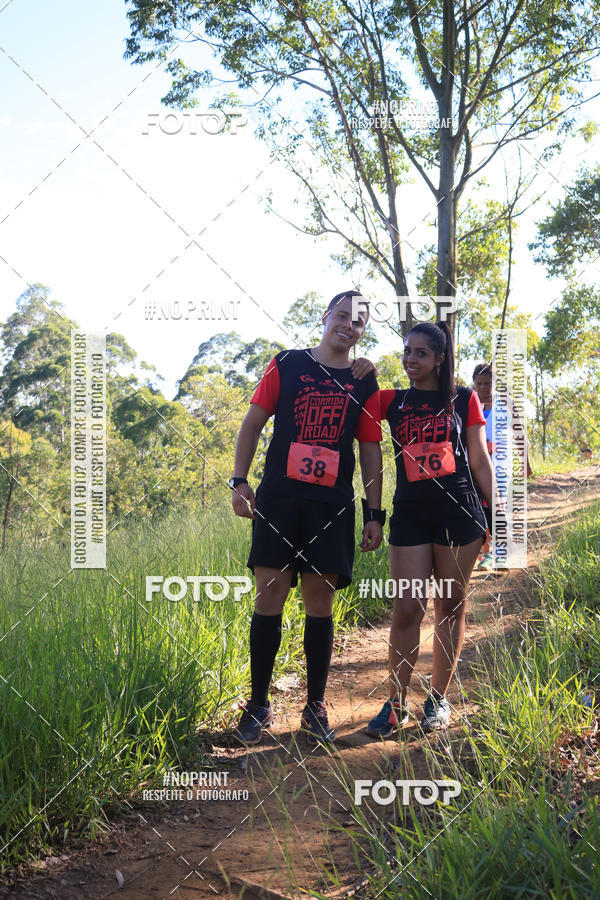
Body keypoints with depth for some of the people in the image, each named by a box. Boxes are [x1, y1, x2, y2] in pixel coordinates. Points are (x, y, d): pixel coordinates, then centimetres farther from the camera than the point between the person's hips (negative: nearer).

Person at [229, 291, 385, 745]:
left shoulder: (364, 383, 10)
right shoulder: (287, 364, 7)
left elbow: (370, 450, 10)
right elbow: (253, 422, 7)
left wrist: (375, 513, 6)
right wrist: (239, 481, -3)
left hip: (332, 505, 1)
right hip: (279, 499, -1)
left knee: (320, 603, 2)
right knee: (269, 597, -2)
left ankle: (316, 706, 15)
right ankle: (258, 704, 10)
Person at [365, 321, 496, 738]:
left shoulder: (464, 399, 4)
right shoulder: (393, 401, 9)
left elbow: (480, 461, 6)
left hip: (458, 513, -1)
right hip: (410, 514, 1)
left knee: (450, 607, 6)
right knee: (407, 609, -3)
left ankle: (439, 698, 17)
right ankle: (396, 703, 8)